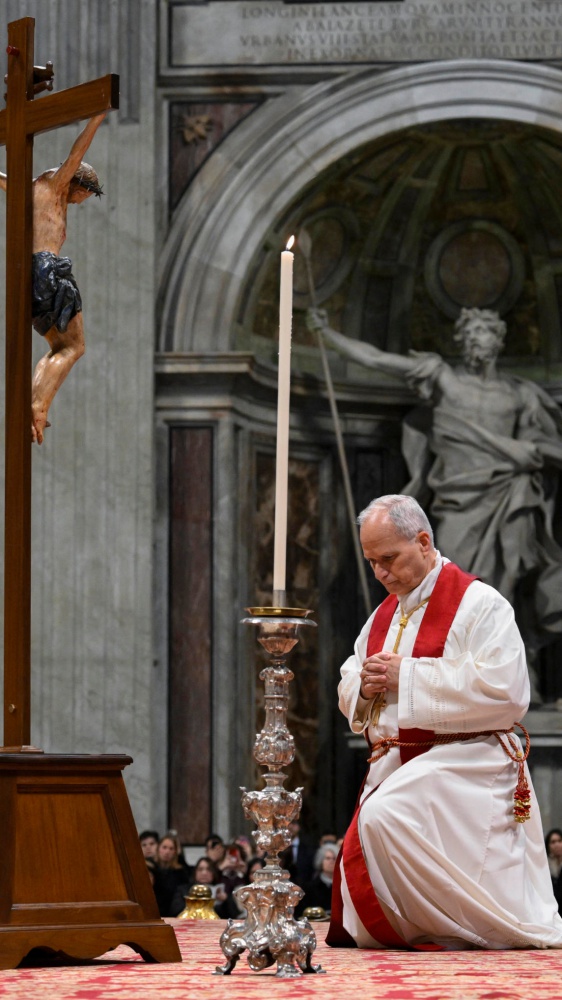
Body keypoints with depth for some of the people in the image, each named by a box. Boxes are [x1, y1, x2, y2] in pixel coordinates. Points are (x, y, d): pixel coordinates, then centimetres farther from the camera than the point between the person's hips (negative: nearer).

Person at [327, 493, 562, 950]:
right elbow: (348, 692, 23)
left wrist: (407, 677, -17)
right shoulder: (384, 615, 18)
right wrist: (364, 686, -4)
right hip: (395, 766, 8)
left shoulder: (479, 604, -8)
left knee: (385, 818, -33)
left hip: (460, 762, -8)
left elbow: (507, 691, -20)